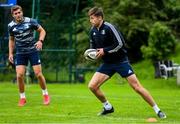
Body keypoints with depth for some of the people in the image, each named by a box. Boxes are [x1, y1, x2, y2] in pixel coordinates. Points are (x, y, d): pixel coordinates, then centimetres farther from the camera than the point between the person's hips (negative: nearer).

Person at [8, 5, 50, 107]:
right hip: (20, 53, 2)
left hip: (33, 51, -2)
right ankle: (22, 98, 7)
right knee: (19, 75, -10)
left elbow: (42, 31, 1)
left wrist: (40, 41, -17)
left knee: (38, 74, -6)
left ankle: (45, 95, 16)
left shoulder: (30, 21, -9)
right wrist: (10, 53, 9)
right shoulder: (11, 26, 0)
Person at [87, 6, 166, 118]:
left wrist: (105, 51, -20)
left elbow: (120, 44, -21)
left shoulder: (109, 27, -18)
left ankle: (157, 110, 0)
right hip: (107, 63, 6)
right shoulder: (93, 31, 3)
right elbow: (93, 47, 16)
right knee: (92, 86, -7)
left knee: (137, 87, -10)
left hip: (121, 61, -6)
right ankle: (108, 107, 15)